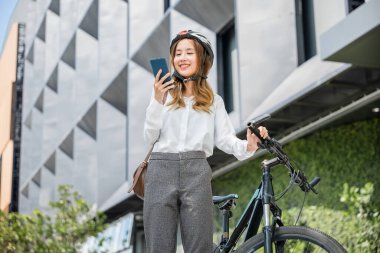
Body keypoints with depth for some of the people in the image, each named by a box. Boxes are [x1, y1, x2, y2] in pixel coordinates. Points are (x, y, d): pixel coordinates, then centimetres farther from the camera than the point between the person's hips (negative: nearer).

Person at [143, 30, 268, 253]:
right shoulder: (164, 93, 14)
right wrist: (157, 101, -7)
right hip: (161, 170, 0)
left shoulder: (214, 101, 17)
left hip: (196, 173, 0)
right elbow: (150, 137, 6)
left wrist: (247, 146, -17)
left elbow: (224, 138, 4)